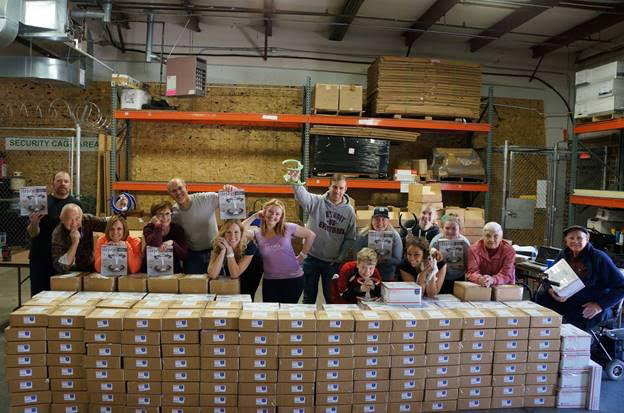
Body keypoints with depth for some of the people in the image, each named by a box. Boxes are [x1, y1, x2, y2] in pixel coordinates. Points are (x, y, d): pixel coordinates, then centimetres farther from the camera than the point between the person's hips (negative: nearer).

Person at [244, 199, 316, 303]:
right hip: (270, 281, 1)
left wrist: (302, 255, 4)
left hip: (293, 279, -1)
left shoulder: (288, 228, -4)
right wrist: (254, 216, -8)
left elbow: (311, 235, 5)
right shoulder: (257, 233, 0)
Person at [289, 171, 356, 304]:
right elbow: (302, 197, -30)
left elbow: (350, 238, 3)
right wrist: (295, 183, -50)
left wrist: (340, 258, -3)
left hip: (333, 262, 1)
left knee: (332, 297, 15)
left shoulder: (349, 211, -1)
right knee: (309, 296, 14)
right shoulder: (317, 201, -8)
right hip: (312, 258, -1)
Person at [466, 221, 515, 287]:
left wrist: (493, 280, -37)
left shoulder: (509, 250, -5)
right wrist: (480, 279, -35)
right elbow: (472, 272, -12)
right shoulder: (474, 249, -4)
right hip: (478, 287, 1)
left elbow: (507, 275, -17)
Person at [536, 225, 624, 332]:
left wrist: (600, 305, -21)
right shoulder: (564, 255, 2)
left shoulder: (599, 258, -13)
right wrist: (550, 289, -17)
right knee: (542, 295, -17)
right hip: (569, 301, 5)